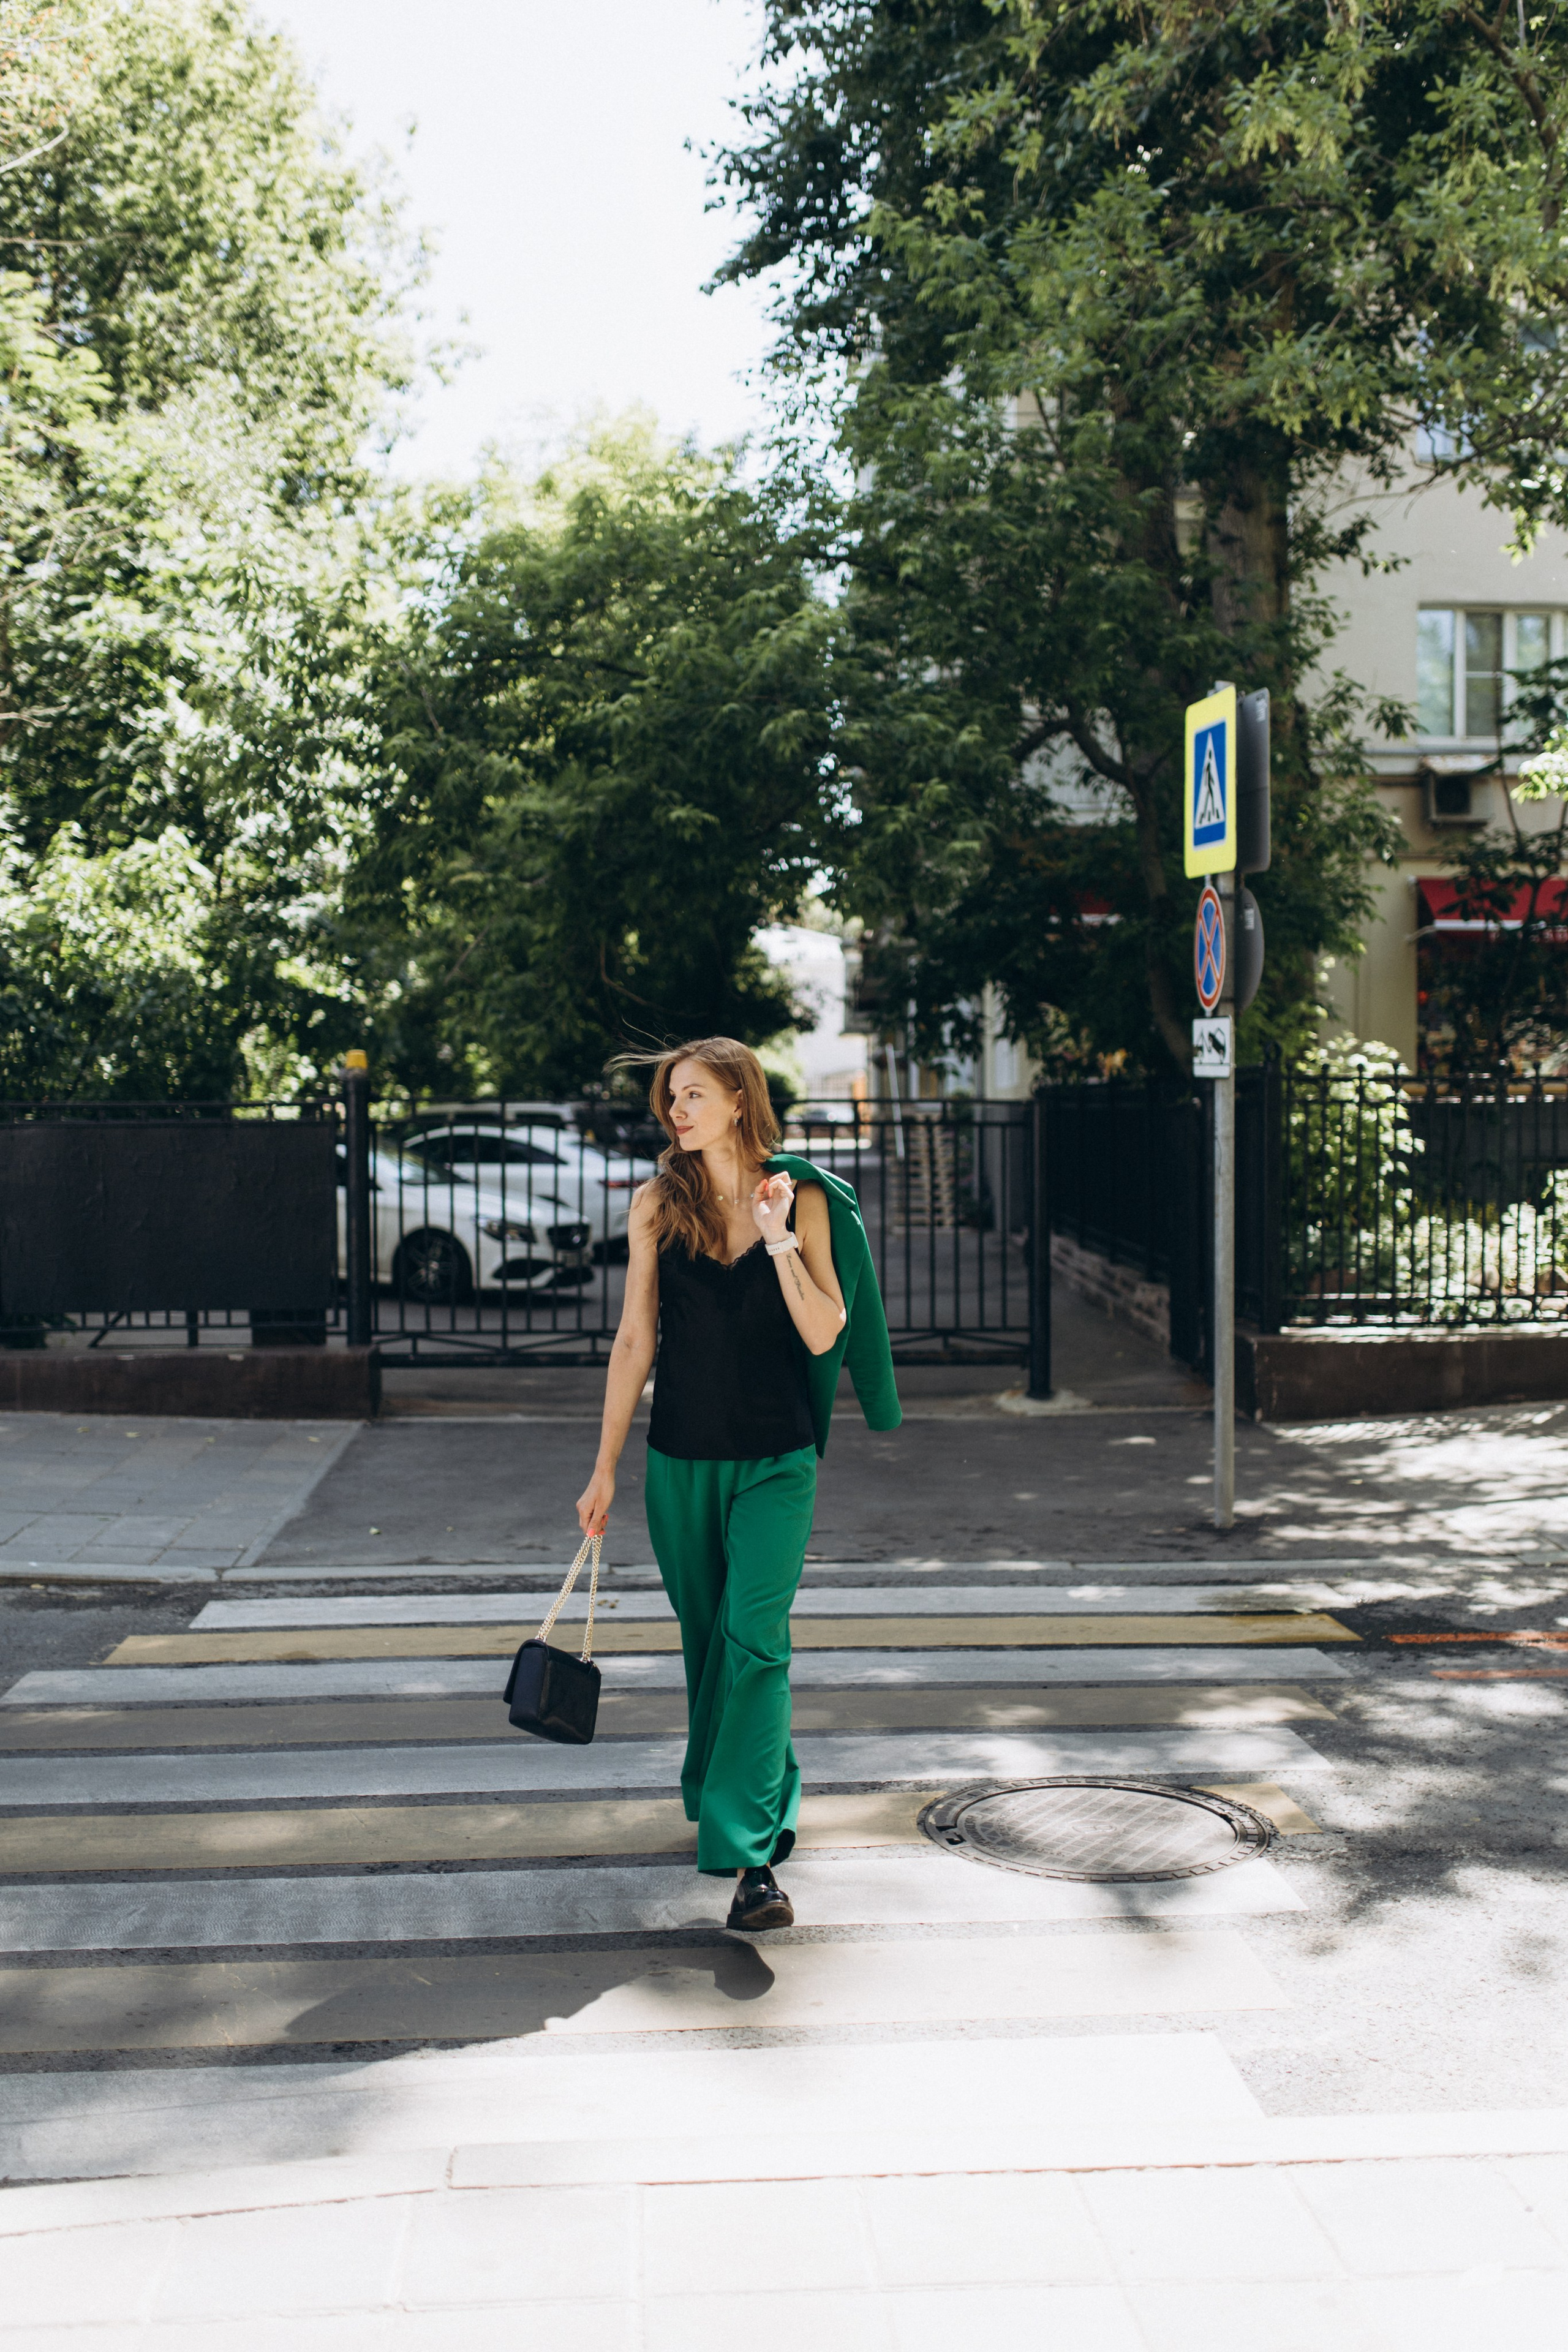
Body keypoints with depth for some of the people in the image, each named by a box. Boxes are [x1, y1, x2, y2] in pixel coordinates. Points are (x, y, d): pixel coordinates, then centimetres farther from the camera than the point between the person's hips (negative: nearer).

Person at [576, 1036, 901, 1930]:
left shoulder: (803, 1199, -2)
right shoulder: (658, 1205, 2)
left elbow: (824, 1334, -8)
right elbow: (635, 1340, 4)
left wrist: (778, 1238, -18)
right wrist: (606, 1469, 4)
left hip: (776, 1461, -3)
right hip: (681, 1461, 3)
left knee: (754, 1639, -13)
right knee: (707, 1640, 13)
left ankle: (751, 1854, -13)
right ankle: (767, 1796, 35)